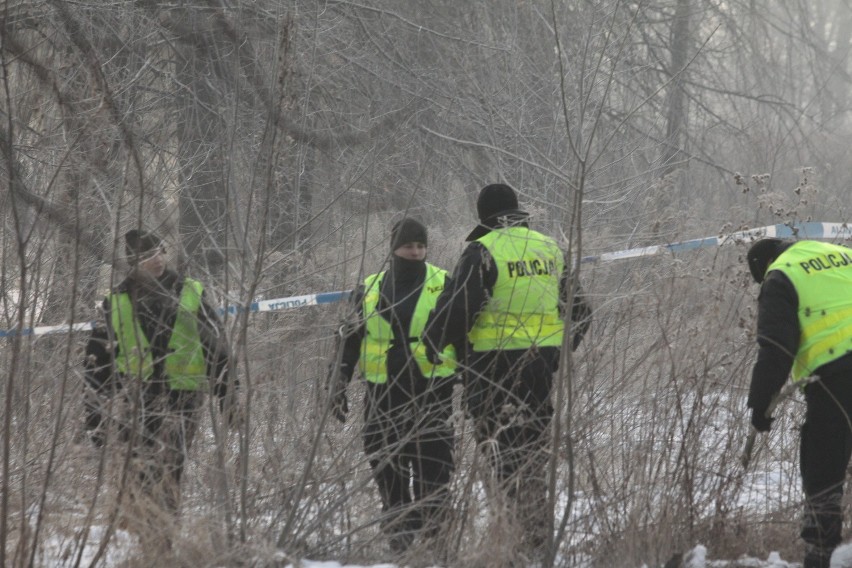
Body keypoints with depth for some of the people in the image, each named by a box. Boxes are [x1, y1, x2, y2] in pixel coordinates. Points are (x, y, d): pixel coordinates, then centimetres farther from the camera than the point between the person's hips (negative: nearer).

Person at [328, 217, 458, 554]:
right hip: (384, 392, 3)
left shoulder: (443, 285, 4)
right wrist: (339, 384, 13)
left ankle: (431, 535, -5)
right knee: (387, 468, 2)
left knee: (432, 464, -9)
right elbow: (352, 338, 17)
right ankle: (398, 538, 10)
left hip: (431, 388, -3)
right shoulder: (370, 289, 11)